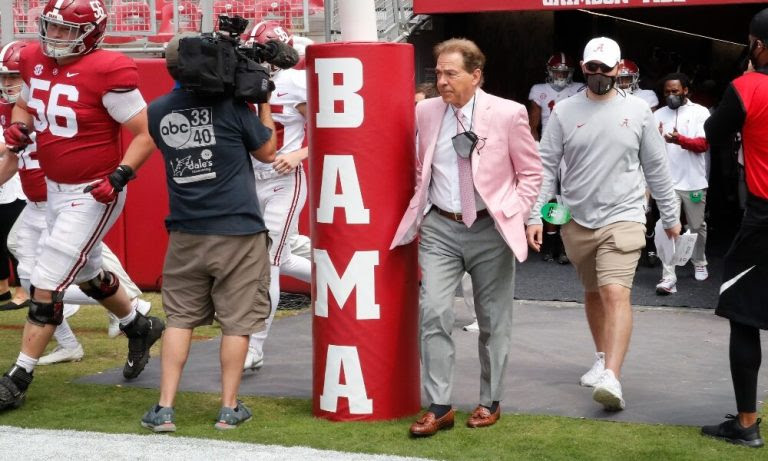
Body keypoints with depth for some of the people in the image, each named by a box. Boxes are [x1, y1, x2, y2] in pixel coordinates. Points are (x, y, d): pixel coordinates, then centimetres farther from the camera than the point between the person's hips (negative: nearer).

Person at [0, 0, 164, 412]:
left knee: (46, 284, -8)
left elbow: (146, 133, -17)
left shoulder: (106, 73, -22)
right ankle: (141, 329, 49)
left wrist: (119, 175, -27)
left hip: (92, 194, -9)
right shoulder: (34, 61, 0)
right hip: (56, 189, 9)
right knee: (88, 275, 25)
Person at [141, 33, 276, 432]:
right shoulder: (229, 103, -8)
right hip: (238, 230, -3)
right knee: (237, 320, 6)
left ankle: (164, 408, 6)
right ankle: (229, 408, 10)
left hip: (186, 234, 3)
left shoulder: (156, 112, 3)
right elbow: (266, 152, 3)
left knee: (180, 317, 10)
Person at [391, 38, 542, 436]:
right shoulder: (426, 112, 1)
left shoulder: (508, 113, -8)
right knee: (434, 313, -9)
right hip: (440, 228, 2)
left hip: (490, 230, -2)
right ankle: (439, 407, -3)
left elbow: (531, 173, 1)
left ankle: (490, 402, 23)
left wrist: (512, 217, -6)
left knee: (493, 321, 8)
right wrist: (419, 213, 10)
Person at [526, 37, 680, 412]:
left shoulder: (637, 110, 0)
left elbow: (655, 168, 8)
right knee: (592, 293, 17)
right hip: (577, 220, 3)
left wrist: (670, 217, 12)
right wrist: (534, 216, -8)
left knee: (615, 293, -18)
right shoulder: (565, 111, 1)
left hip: (622, 217, -3)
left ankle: (612, 378, -27)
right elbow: (546, 166, 1)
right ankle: (603, 360, 37)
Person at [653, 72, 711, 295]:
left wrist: (680, 140, -27)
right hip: (668, 181, 1)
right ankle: (668, 278, -13)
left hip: (694, 182, 0)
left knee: (697, 226, 13)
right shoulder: (659, 115, 9)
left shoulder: (700, 113, 1)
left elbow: (703, 144, -9)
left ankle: (699, 263, 38)